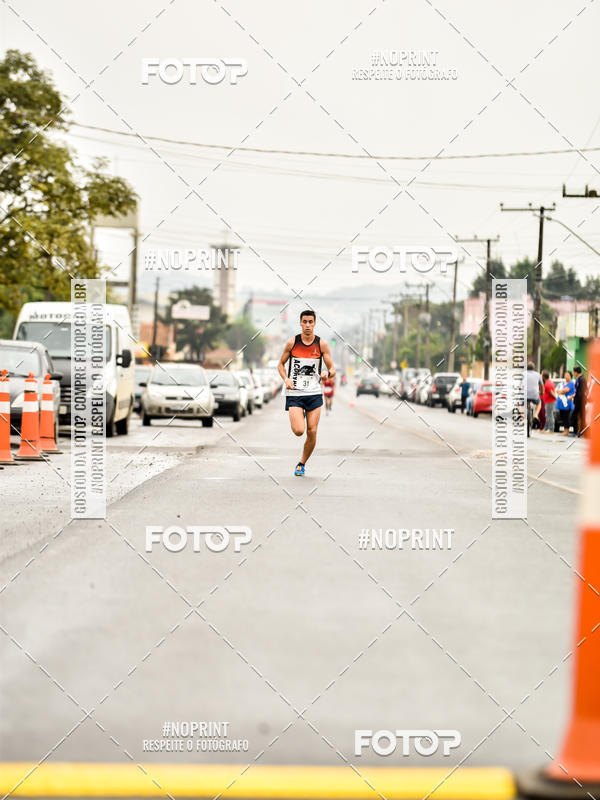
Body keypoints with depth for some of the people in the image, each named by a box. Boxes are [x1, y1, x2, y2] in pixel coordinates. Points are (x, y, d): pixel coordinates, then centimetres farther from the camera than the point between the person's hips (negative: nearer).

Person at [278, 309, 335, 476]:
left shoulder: (322, 344, 0)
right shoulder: (292, 343, -2)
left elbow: (332, 369, 3)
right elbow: (281, 364, 10)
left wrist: (328, 373, -21)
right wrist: (286, 379, -9)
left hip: (314, 393, 1)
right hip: (294, 394, -1)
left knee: (312, 432, -3)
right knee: (299, 431, -15)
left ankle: (302, 463, 19)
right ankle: (299, 417, 21)